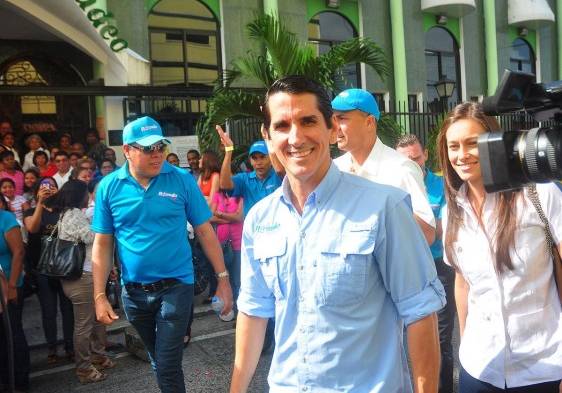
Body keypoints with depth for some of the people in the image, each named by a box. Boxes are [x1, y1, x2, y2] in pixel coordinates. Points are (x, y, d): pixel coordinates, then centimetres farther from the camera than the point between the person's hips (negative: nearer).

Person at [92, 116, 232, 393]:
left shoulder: (182, 180, -8)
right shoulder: (109, 187, -4)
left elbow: (204, 231, -4)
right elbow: (102, 244, -1)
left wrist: (223, 278, -5)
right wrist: (99, 296, -3)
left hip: (175, 286, -3)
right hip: (134, 291, 3)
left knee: (168, 367, -1)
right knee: (157, 359, 23)